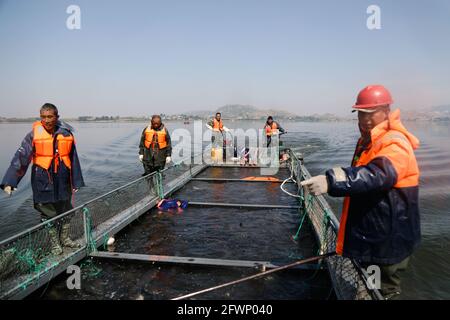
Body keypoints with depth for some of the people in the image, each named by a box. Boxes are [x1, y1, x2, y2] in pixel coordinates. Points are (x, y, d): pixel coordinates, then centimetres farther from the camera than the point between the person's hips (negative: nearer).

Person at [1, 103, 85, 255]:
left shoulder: (66, 134, -2)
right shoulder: (34, 135, -9)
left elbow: (73, 159, 4)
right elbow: (20, 158, -12)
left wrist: (76, 182, 8)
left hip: (63, 180, 3)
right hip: (43, 181, -2)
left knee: (66, 210, 14)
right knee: (49, 213, 9)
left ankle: (65, 238, 35)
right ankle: (54, 242, 28)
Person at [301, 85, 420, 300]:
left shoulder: (394, 143, -23)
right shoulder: (367, 140, 9)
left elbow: (377, 175, -43)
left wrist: (331, 181, -54)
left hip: (388, 243, -9)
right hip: (366, 236, 9)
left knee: (382, 292, 9)